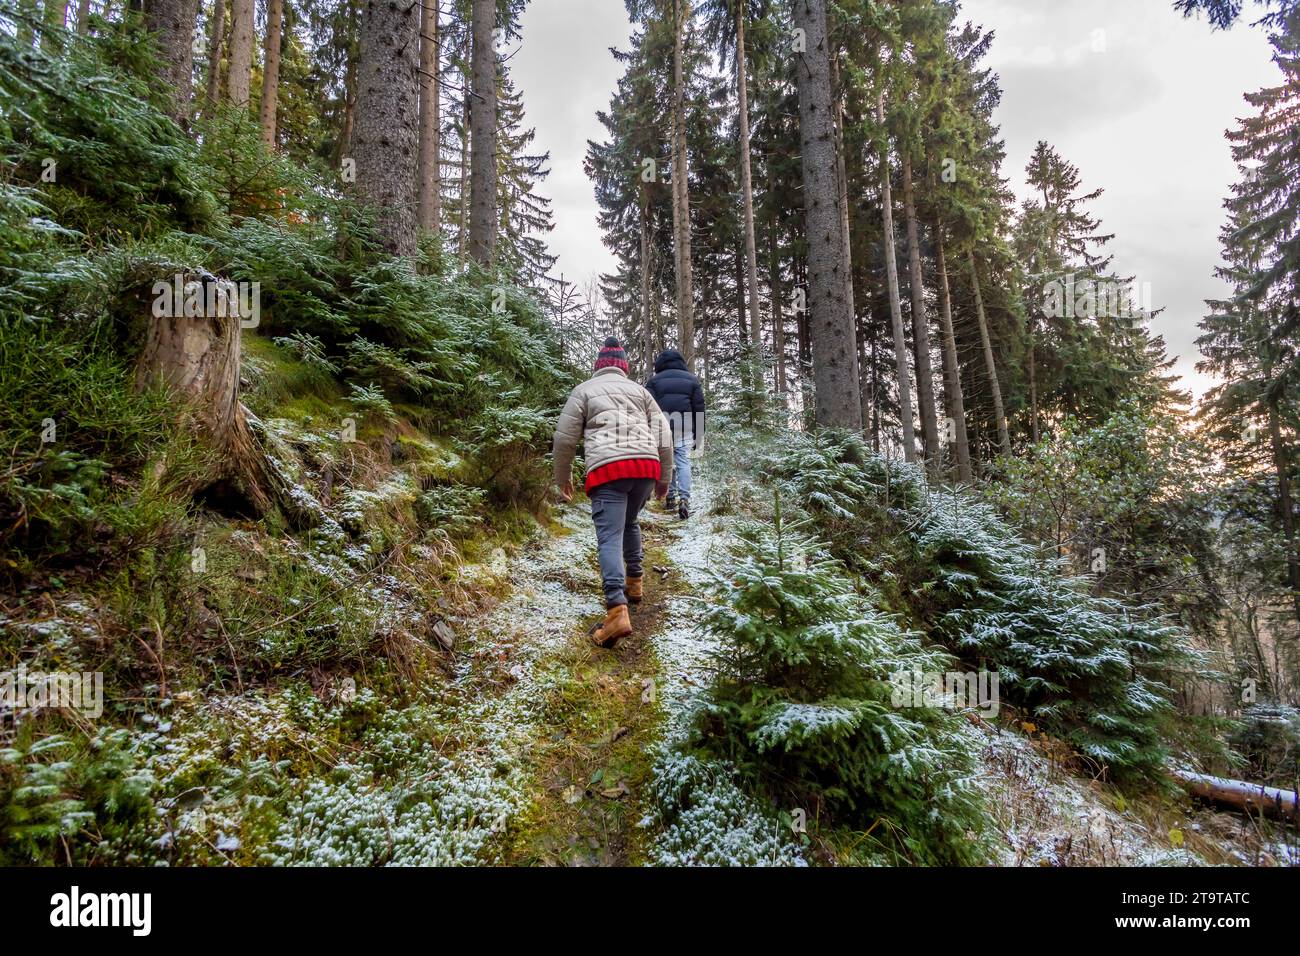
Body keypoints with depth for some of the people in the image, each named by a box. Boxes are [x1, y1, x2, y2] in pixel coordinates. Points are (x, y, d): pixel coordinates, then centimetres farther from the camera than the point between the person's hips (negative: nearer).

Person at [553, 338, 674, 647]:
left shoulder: (584, 390, 15)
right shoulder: (639, 390, 23)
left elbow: (564, 438, 9)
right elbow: (664, 435, 18)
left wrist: (563, 478, 23)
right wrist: (664, 477, 28)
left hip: (607, 469, -4)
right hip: (646, 465, 4)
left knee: (610, 537, -9)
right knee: (630, 522, 28)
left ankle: (617, 610, -24)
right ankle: (634, 583, 31)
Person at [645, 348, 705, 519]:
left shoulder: (655, 380, 7)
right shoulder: (691, 379, 12)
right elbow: (699, 408, 10)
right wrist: (698, 435, 13)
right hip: (685, 429, 0)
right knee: (683, 462, -2)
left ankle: (671, 496, 14)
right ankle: (684, 499, -14)